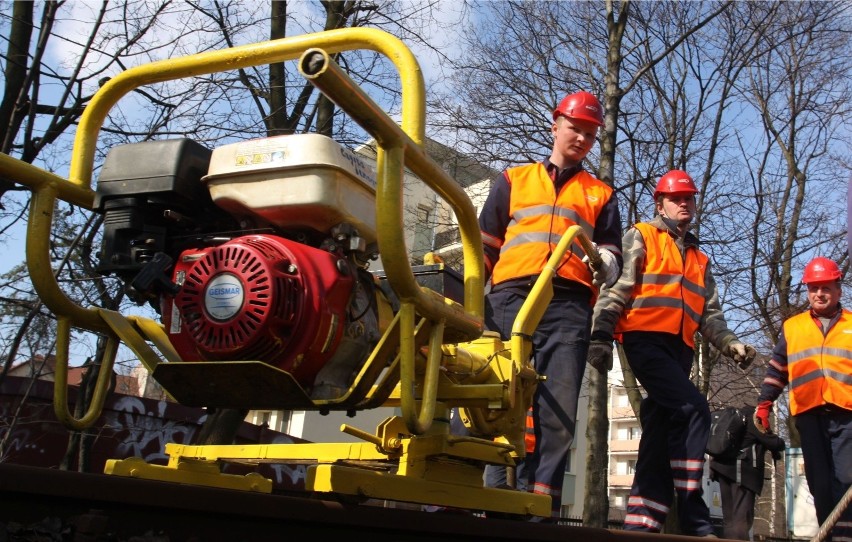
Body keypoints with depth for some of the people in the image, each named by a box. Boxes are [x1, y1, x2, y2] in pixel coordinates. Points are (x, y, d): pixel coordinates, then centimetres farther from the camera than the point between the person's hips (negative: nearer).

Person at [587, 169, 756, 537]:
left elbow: (710, 313, 21)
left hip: (679, 350, 6)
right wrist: (601, 335, -14)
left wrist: (729, 343, 1)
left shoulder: (699, 260, 27)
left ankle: (642, 518, 3)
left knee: (660, 430, 1)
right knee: (693, 409, -22)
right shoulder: (641, 237, 9)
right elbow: (615, 290, -2)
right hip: (646, 339, -6)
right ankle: (692, 514, -19)